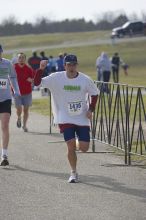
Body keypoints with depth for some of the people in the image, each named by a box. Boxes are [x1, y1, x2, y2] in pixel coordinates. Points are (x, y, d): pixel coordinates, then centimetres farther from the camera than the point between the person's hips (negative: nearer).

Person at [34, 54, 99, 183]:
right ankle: (73, 173, 8)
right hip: (65, 118, -1)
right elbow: (37, 82, -11)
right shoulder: (57, 78, -8)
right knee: (71, 145, -11)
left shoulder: (85, 80, -6)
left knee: (84, 148, -4)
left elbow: (94, 94, 8)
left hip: (82, 118, 1)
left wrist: (91, 109, -3)